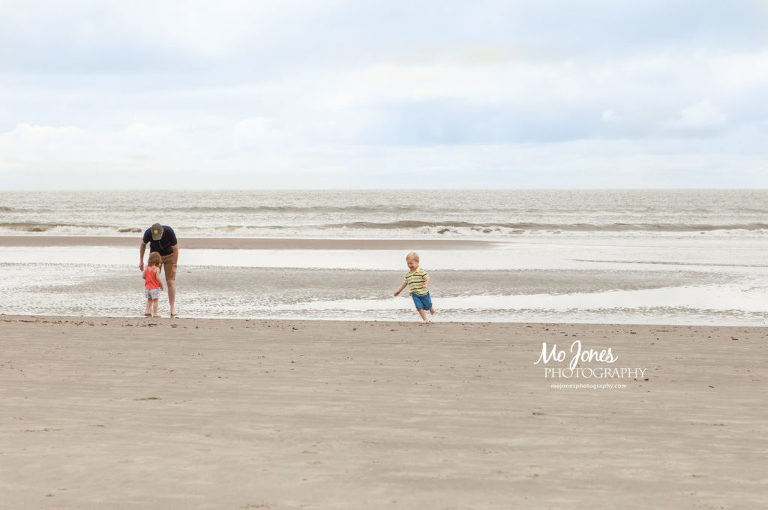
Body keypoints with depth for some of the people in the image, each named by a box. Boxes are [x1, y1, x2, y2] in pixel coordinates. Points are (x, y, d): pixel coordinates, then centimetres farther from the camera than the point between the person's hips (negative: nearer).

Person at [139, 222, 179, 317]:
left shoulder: (169, 232, -32)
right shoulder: (148, 233, -26)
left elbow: (175, 249, -20)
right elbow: (143, 244, -4)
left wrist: (174, 266, -20)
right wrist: (141, 261, -2)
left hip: (169, 255, -1)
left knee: (171, 282, -9)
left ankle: (172, 309, -7)